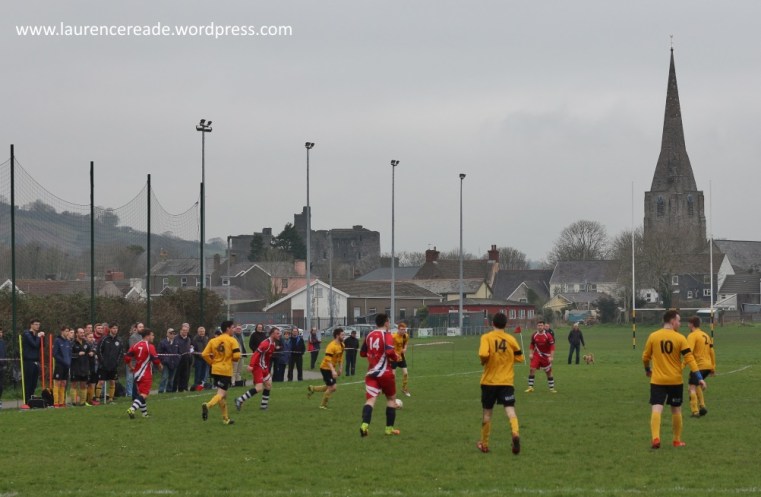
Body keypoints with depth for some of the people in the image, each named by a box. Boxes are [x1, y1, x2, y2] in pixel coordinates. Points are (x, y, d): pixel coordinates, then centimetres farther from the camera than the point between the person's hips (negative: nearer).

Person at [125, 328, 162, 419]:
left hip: (137, 373, 7)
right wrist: (160, 365, 6)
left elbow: (127, 358, 2)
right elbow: (155, 359, -15)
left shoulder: (135, 346, 6)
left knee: (140, 393, 18)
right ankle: (132, 409, -27)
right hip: (146, 374, -7)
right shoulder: (150, 347, -12)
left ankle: (144, 413, 25)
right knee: (144, 394, -9)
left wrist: (131, 367, 17)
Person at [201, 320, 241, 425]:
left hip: (215, 370, 6)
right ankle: (208, 405, -36)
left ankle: (225, 418, 22)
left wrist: (212, 363, 11)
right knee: (221, 394, -8)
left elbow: (204, 354, -1)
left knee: (222, 394, 17)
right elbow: (237, 356, -15)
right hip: (226, 371, -6)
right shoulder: (232, 341, -7)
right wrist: (232, 359, 8)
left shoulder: (213, 341, 6)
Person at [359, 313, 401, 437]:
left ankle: (364, 425, -31)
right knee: (391, 398, 16)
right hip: (385, 372, -4)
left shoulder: (369, 335, 9)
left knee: (370, 399, -7)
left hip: (371, 373, 4)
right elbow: (390, 351, -25)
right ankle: (389, 428, 17)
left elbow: (362, 353, 17)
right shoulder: (387, 335, -9)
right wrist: (396, 357, -5)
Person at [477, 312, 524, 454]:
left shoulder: (486, 338, -7)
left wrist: (483, 361, -2)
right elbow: (519, 357, 7)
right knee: (510, 409, -7)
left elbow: (483, 354, -23)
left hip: (489, 381, -1)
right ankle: (515, 433, -36)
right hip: (507, 381, 1)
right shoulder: (510, 339, 1)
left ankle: (484, 444, 24)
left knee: (487, 412, 13)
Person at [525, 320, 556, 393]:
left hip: (546, 356, -2)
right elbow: (532, 345, 10)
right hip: (537, 355, 2)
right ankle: (530, 387, -5)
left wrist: (551, 357, -17)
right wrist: (531, 353, -1)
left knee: (549, 372, 7)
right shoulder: (534, 335, -4)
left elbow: (552, 346, -11)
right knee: (531, 369, -12)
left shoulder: (548, 335, -13)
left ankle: (552, 388, 19)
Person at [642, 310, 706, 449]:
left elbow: (645, 357, 8)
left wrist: (647, 369, 29)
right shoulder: (680, 338, -6)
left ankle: (655, 438, -25)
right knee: (676, 410, 14)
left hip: (657, 380, 0)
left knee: (656, 409, -6)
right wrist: (699, 377, -9)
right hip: (675, 380, 0)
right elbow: (689, 358, -10)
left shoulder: (653, 336, -1)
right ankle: (677, 440, 22)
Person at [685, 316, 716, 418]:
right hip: (708, 366, 8)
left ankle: (695, 411, -11)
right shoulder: (706, 335, 18)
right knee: (697, 385, 24)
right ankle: (702, 406, 14)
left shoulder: (692, 336, -8)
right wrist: (713, 367, 24)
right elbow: (712, 352, 20)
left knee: (692, 387, -4)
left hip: (698, 366, -8)